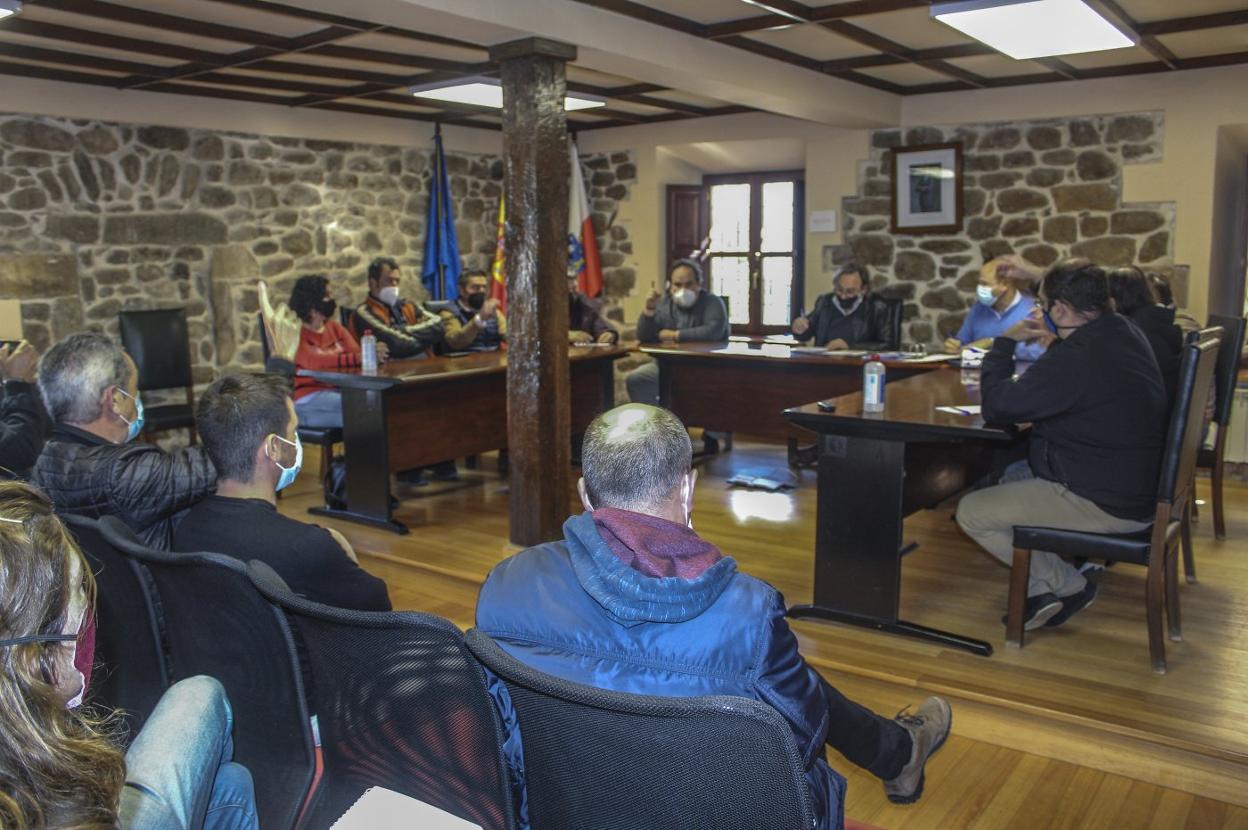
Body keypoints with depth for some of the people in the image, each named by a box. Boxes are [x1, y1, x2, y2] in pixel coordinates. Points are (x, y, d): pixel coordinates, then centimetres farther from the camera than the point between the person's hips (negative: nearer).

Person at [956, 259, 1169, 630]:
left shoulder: (1075, 359, -27)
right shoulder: (1124, 332, 6)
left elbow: (997, 405, -22)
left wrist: (1004, 343, -8)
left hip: (1106, 503, -10)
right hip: (1136, 484, 11)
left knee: (971, 513, -5)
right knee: (1008, 474, 25)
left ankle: (1067, 585, 6)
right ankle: (1041, 586, 16)